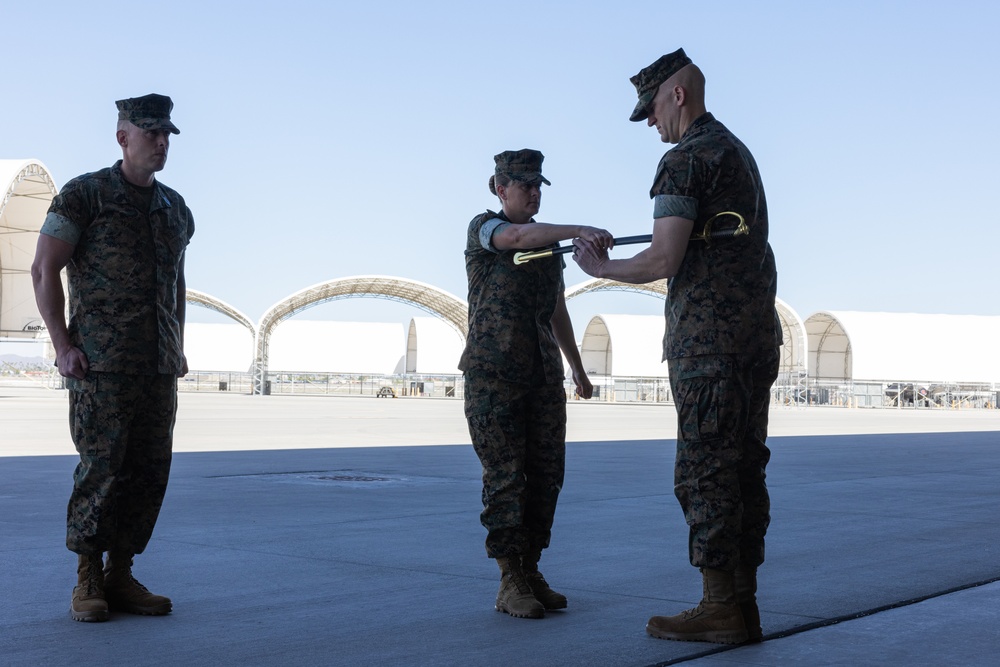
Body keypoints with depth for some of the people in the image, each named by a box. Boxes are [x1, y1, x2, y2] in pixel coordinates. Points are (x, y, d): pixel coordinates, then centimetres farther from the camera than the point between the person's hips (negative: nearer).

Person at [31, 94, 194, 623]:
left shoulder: (175, 209, 16)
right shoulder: (84, 194, -2)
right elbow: (44, 270, -4)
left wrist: (178, 349, 17)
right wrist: (62, 345, -11)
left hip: (159, 364, 6)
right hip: (101, 361, -6)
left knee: (149, 470, 4)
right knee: (102, 466, -8)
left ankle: (120, 576, 13)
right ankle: (87, 583, 3)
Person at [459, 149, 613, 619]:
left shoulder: (548, 242, 17)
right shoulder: (484, 228, -3)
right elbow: (518, 237, -27)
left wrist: (578, 368, 23)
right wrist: (581, 230, -41)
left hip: (543, 371, 6)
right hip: (493, 372, -6)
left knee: (546, 473, 4)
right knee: (505, 475, -7)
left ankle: (531, 573, 13)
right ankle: (510, 584, -2)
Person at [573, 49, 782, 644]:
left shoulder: (687, 159, -10)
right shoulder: (740, 152, 21)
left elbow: (664, 260, -17)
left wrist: (601, 268, -2)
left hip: (708, 338, -9)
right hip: (757, 332, 9)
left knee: (705, 471, -6)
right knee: (744, 469, 8)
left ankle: (720, 609, -5)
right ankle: (742, 605, 11)